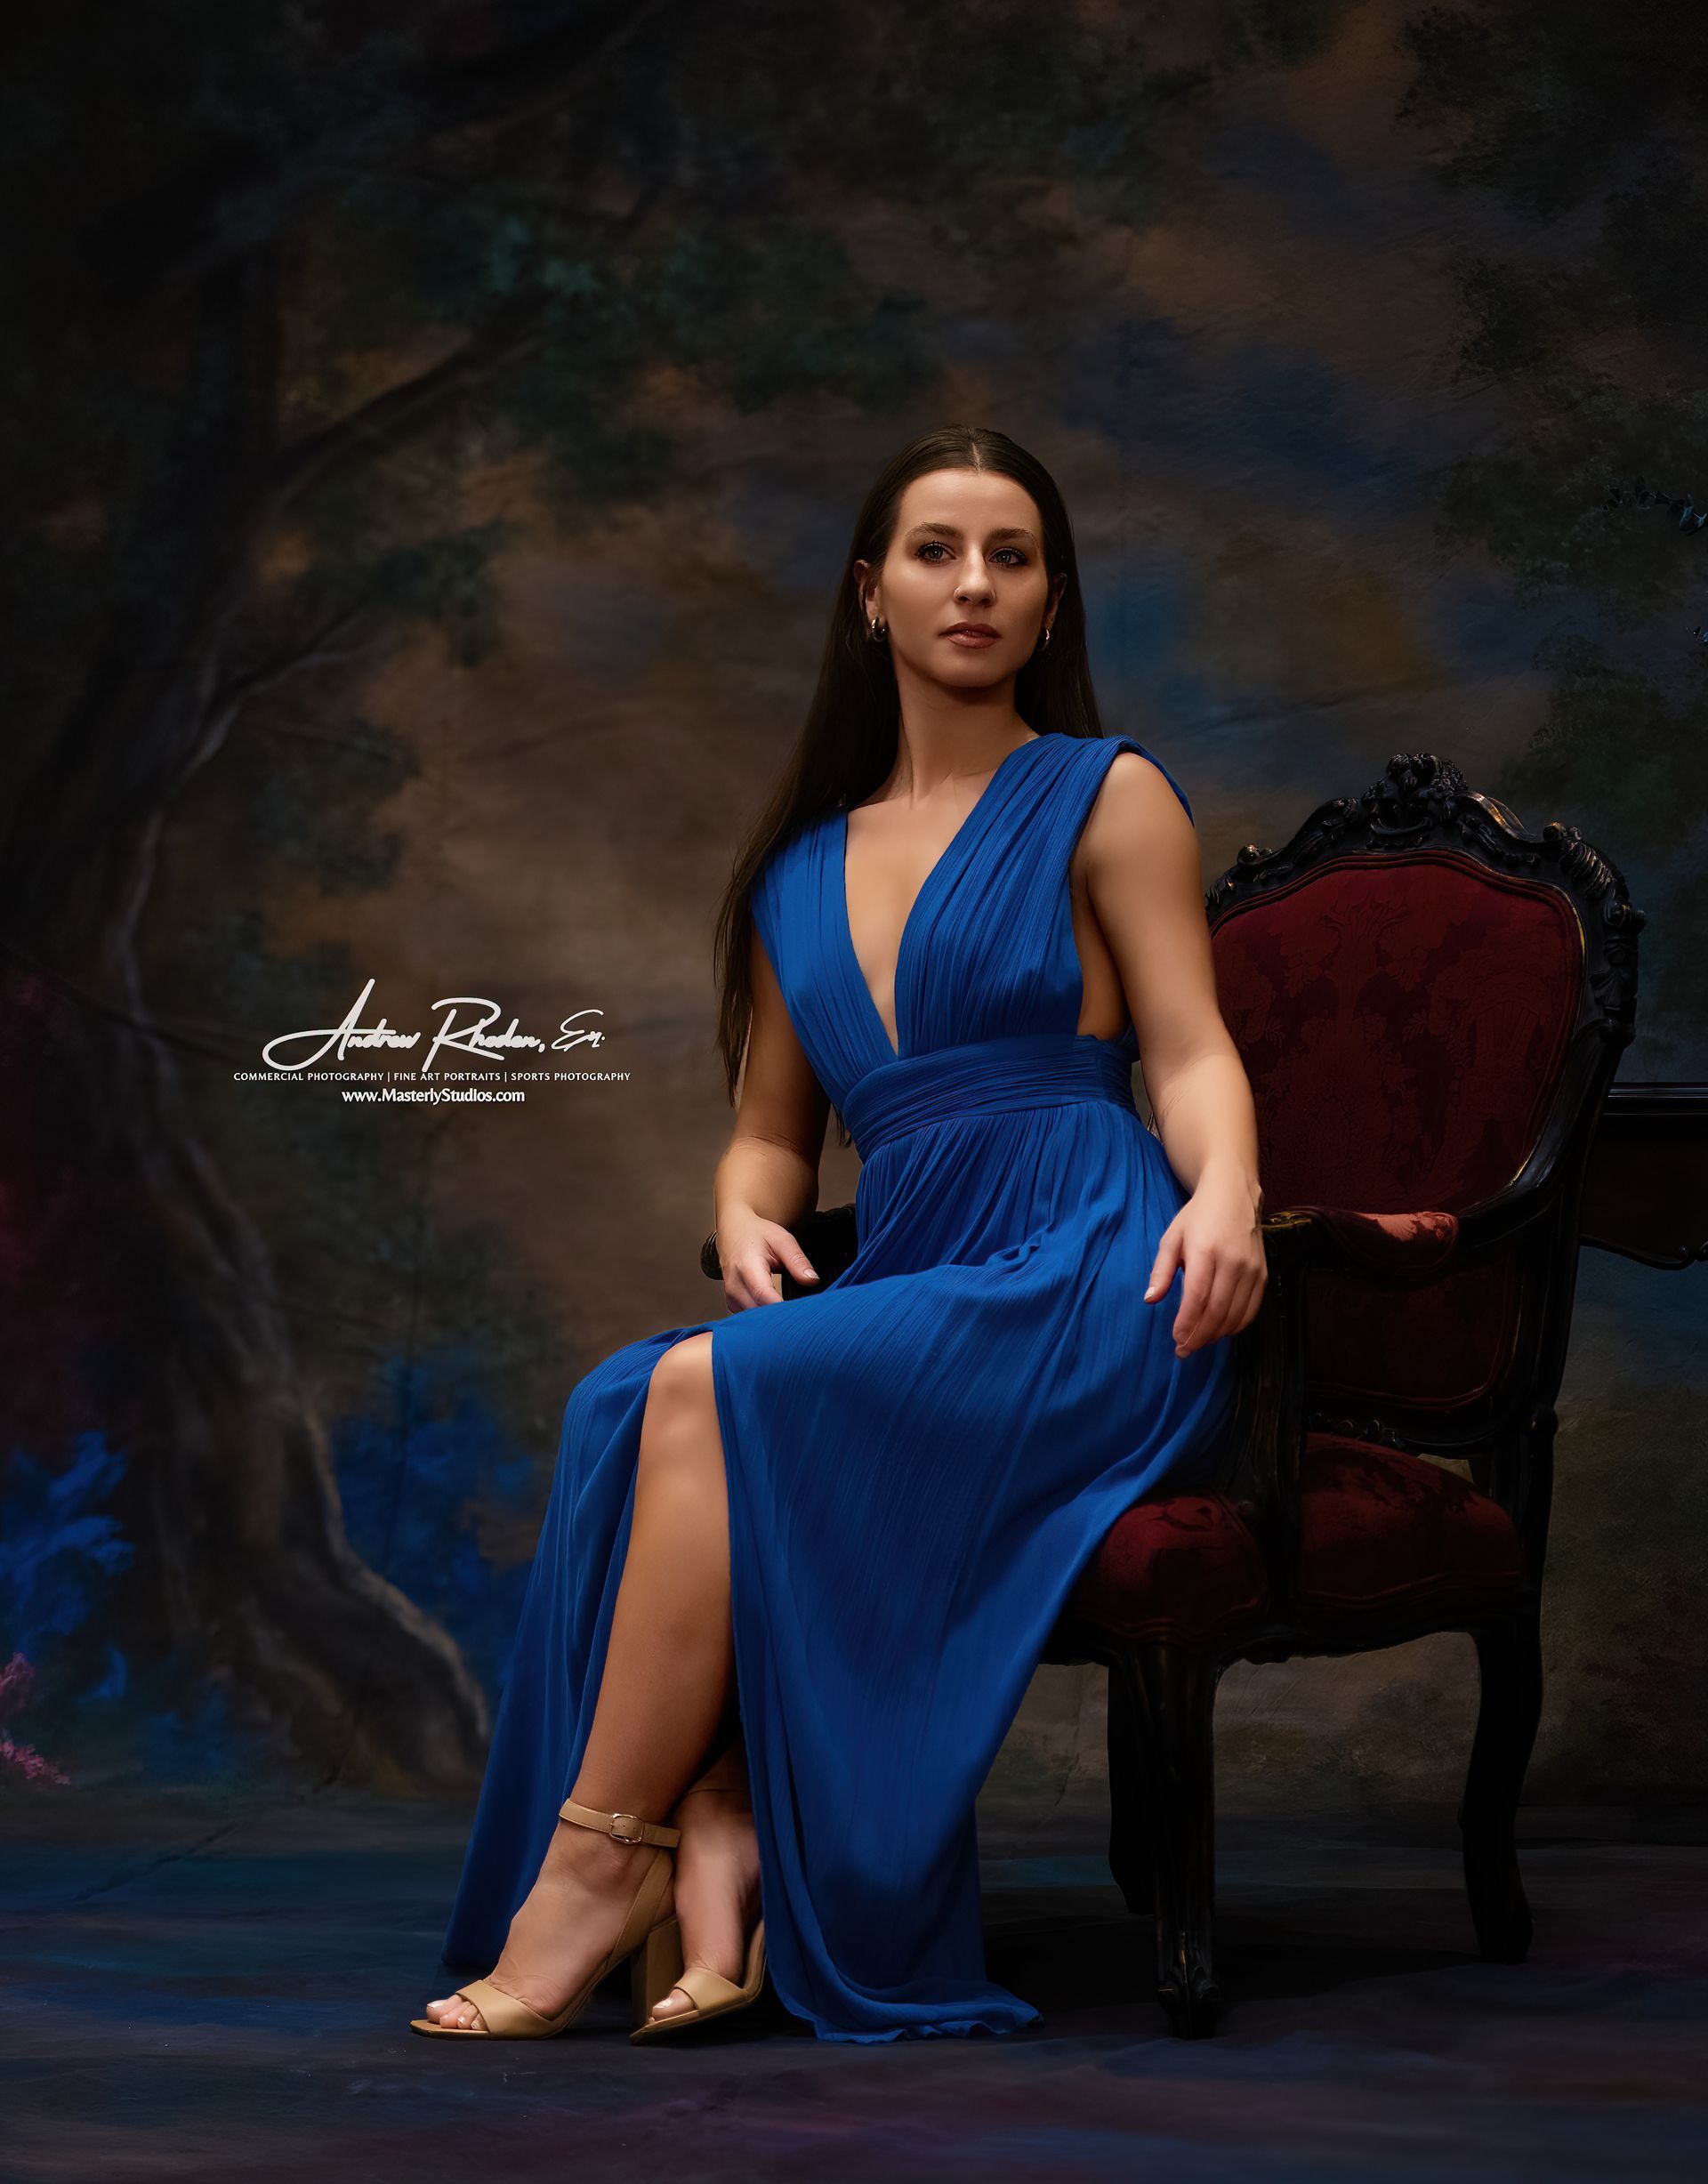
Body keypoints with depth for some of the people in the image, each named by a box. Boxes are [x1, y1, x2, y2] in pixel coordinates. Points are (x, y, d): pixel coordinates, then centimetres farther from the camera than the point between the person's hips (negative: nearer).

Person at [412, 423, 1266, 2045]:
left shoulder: (1106, 798, 8)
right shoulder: (801, 868, 21)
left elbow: (1191, 1053, 0)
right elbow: (772, 1130, 24)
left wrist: (1224, 1187, -22)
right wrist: (746, 1219, 0)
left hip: (1090, 1297, -5)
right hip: (908, 1296, 5)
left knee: (709, 1394, -26)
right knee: (620, 1407, -25)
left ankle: (601, 1852, -21)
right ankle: (716, 1851, -33)